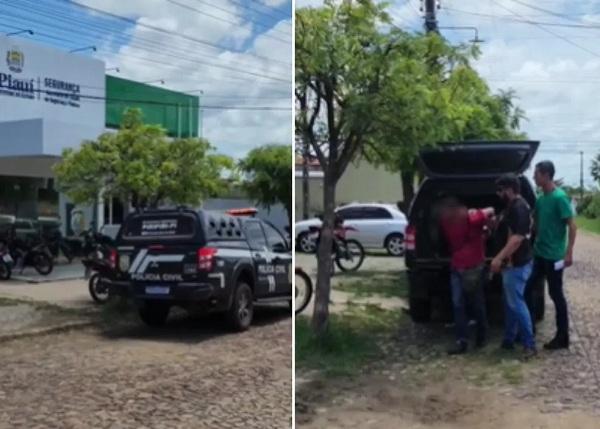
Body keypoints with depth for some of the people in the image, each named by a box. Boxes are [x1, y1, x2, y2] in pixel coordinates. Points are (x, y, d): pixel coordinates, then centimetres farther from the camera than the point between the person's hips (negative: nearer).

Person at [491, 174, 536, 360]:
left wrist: (499, 258, -28)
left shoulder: (519, 208, -20)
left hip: (517, 264, -11)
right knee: (510, 303, 15)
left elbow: (517, 239, -27)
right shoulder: (512, 206, 12)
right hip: (512, 263, 11)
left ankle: (530, 344, 0)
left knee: (516, 303, -6)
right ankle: (509, 340, 24)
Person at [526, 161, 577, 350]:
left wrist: (569, 253, -20)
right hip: (539, 254, 8)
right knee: (527, 288, 10)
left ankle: (562, 337, 12)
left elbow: (572, 226, -17)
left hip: (554, 256, -8)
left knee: (556, 295, 1)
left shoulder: (560, 197, -16)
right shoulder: (540, 198, 7)